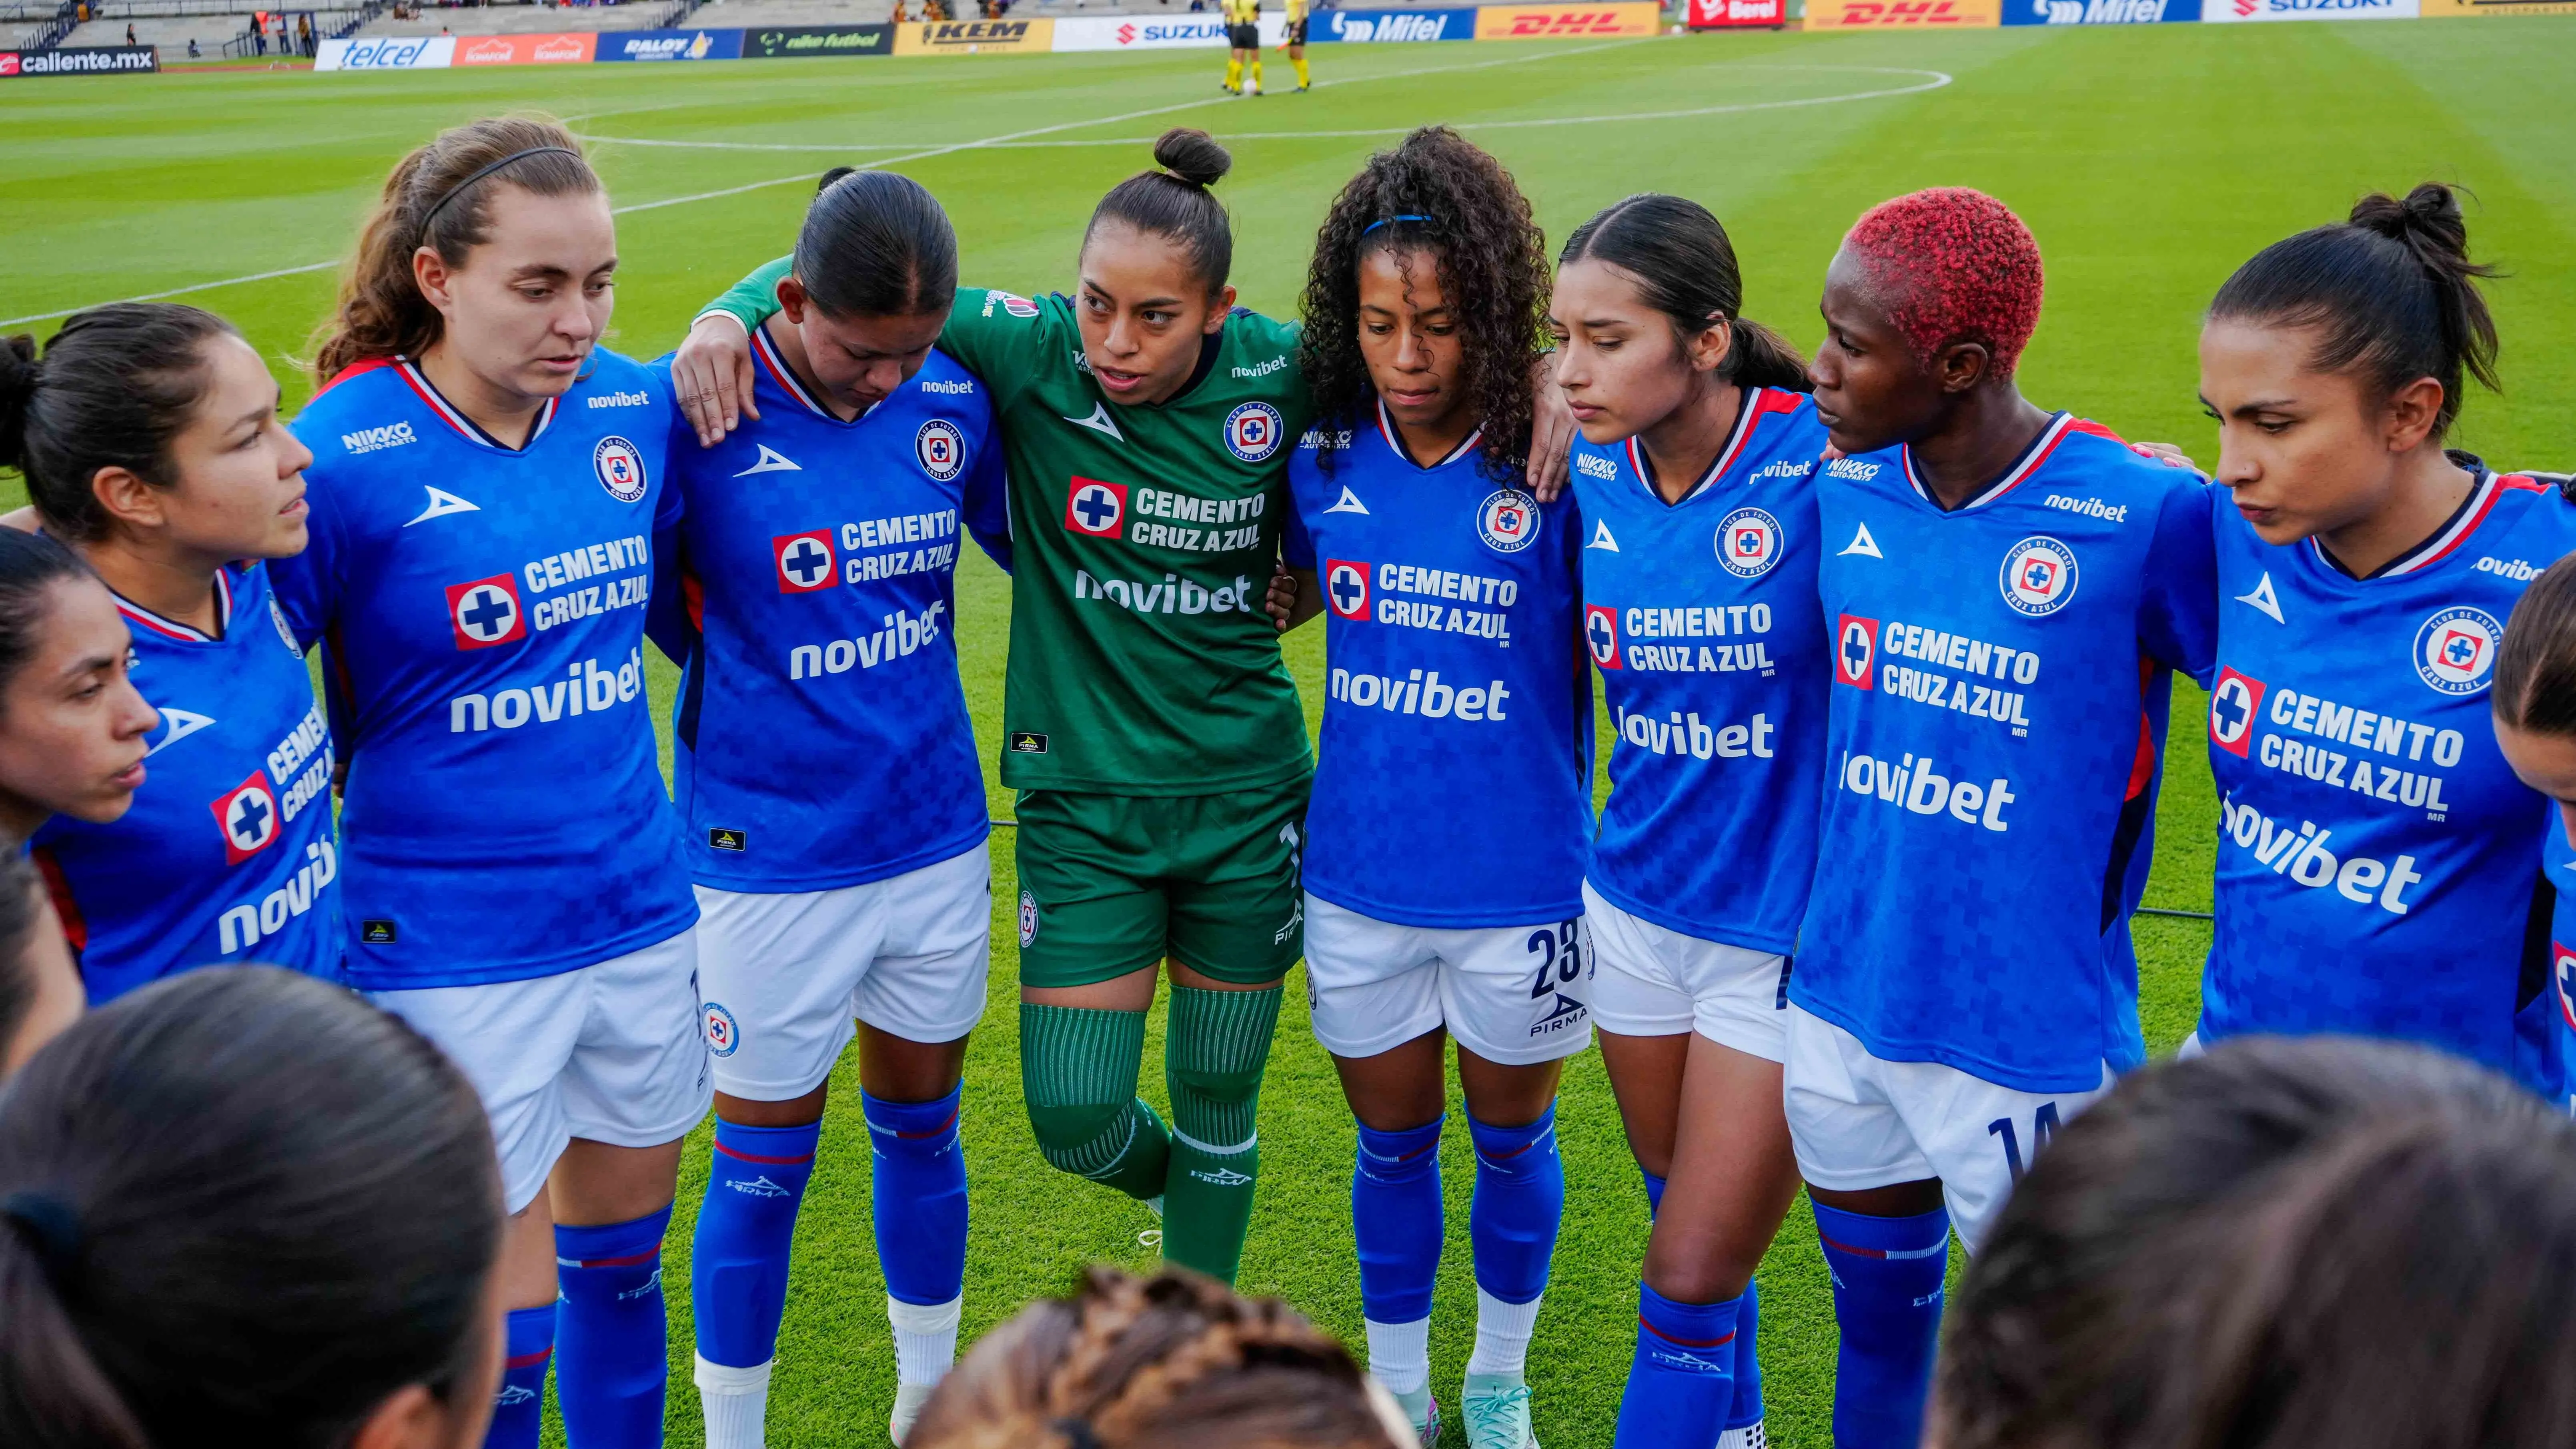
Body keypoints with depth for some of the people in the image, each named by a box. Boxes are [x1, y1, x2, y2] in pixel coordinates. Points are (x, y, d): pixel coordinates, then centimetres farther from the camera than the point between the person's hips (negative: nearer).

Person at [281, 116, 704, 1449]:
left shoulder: (635, 406, -1)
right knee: (503, 1329, 5)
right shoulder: (341, 454, -17)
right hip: (453, 956, -5)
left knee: (620, 1263, 22)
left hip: (641, 919, 5)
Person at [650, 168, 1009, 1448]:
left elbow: (1029, 540, 13)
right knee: (764, 1168, 8)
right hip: (770, 863, -4)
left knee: (921, 1131, 19)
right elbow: (660, 609, -5)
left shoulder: (953, 402, -3)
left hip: (939, 839, 4)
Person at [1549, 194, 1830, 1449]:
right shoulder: (1594, 473, -3)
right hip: (1635, 906, 5)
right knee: (1692, 1237, 23)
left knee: (1691, 1287, 2)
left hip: (1786, 930, -5)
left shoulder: (1823, 459, -20)